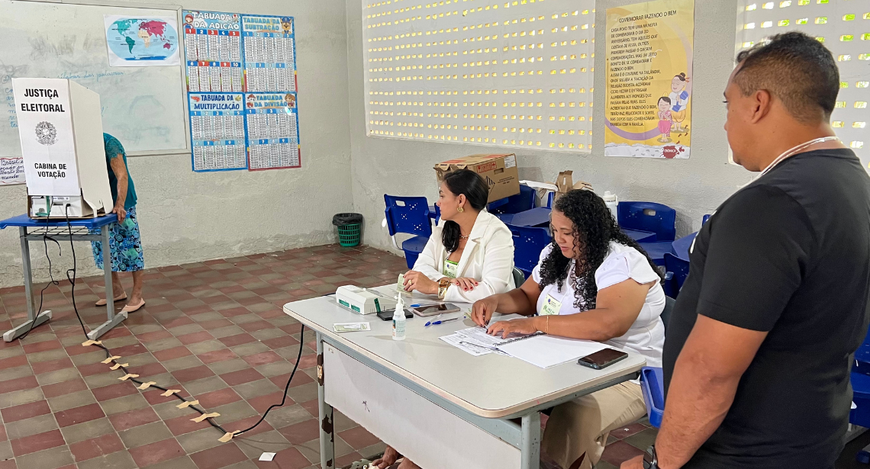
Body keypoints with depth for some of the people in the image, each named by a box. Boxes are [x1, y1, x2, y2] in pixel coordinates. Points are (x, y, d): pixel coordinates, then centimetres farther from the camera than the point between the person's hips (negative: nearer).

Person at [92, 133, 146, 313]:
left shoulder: (108, 143, -19)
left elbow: (122, 176, -26)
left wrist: (120, 204, -36)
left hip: (120, 204, -8)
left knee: (129, 245, -3)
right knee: (105, 247, 13)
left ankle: (137, 296, 2)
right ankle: (117, 290, 27)